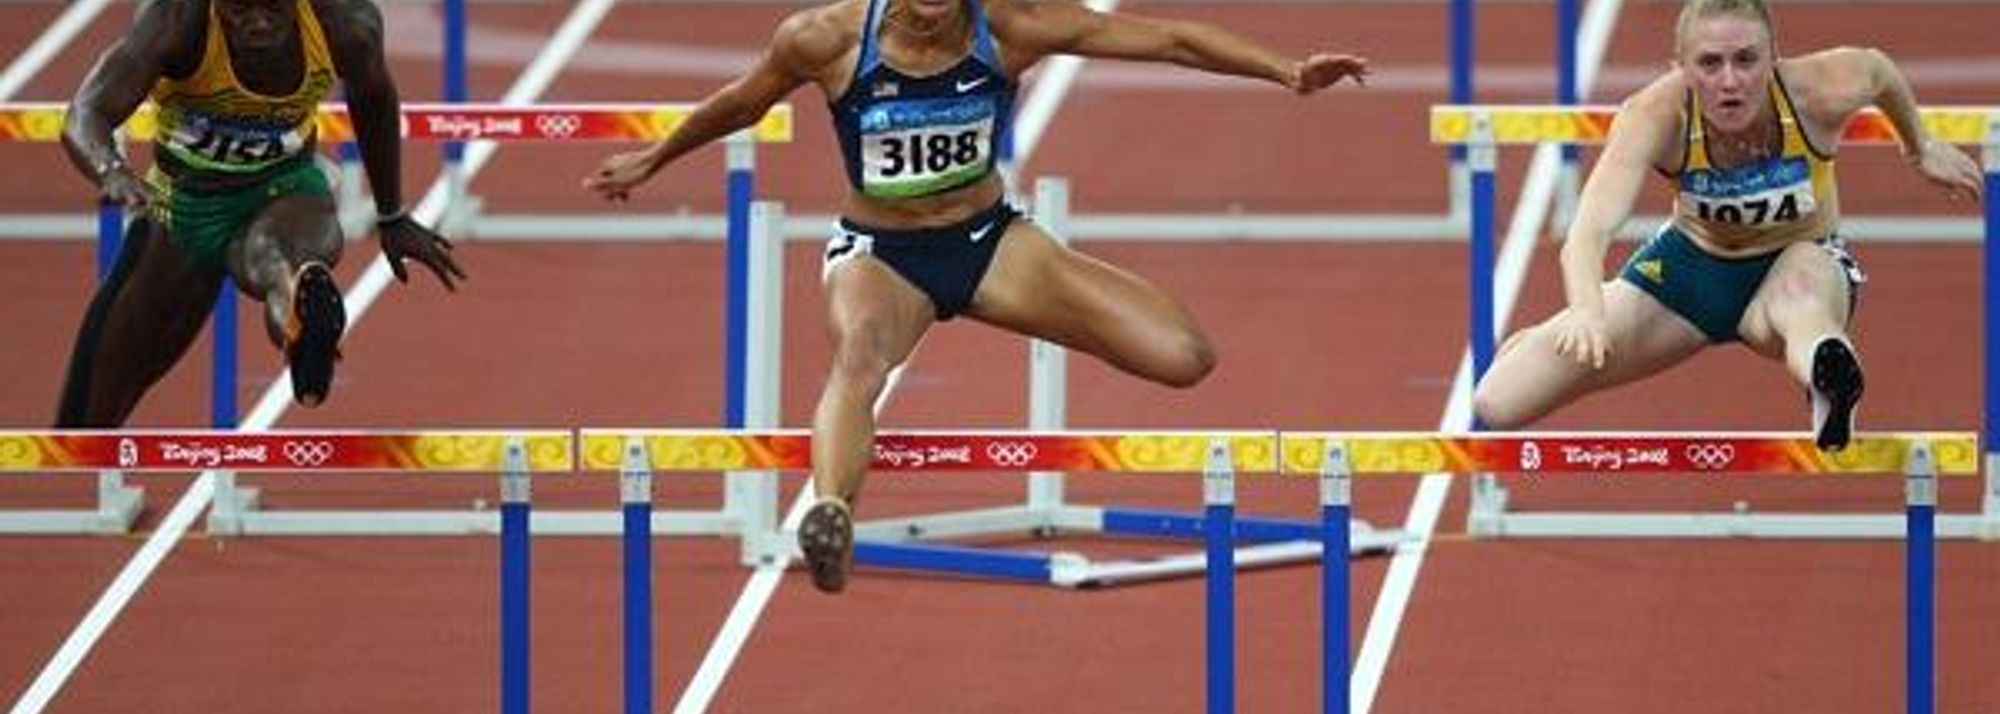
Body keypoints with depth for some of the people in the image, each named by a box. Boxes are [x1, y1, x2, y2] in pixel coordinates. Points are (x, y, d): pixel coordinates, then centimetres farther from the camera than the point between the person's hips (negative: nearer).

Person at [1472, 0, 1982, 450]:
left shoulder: (1822, 91, -27)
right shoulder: (1655, 115, -30)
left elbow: (1879, 70, -1)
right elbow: (1591, 229, -44)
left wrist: (1921, 150, 18)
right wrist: (1586, 311, -66)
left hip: (1803, 261, -1)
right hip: (1690, 263, 1)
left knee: (1800, 295, -44)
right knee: (1497, 405, -2)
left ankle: (1830, 389, -78)